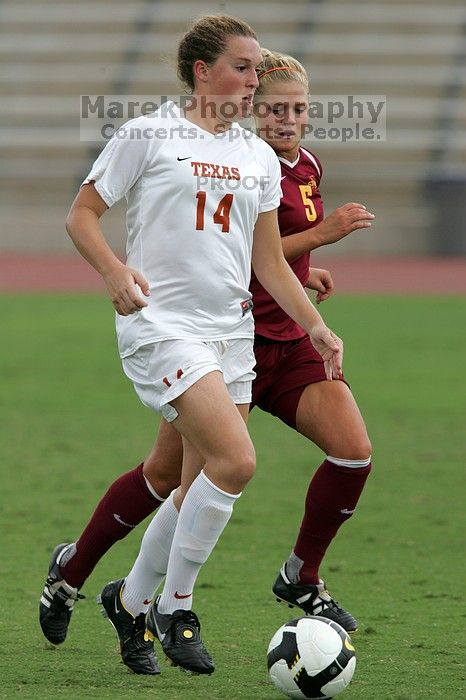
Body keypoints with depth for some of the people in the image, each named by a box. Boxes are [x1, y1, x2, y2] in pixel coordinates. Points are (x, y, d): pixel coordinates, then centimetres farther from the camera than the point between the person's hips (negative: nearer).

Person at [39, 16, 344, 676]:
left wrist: (315, 325, 8)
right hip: (161, 325, -7)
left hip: (231, 332, 7)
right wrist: (114, 271, -19)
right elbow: (82, 214, -1)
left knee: (200, 490, 4)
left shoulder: (259, 156, 14)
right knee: (236, 460, -21)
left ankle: (131, 599, 23)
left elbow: (270, 261, 19)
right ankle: (174, 608, -6)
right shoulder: (147, 136, -2)